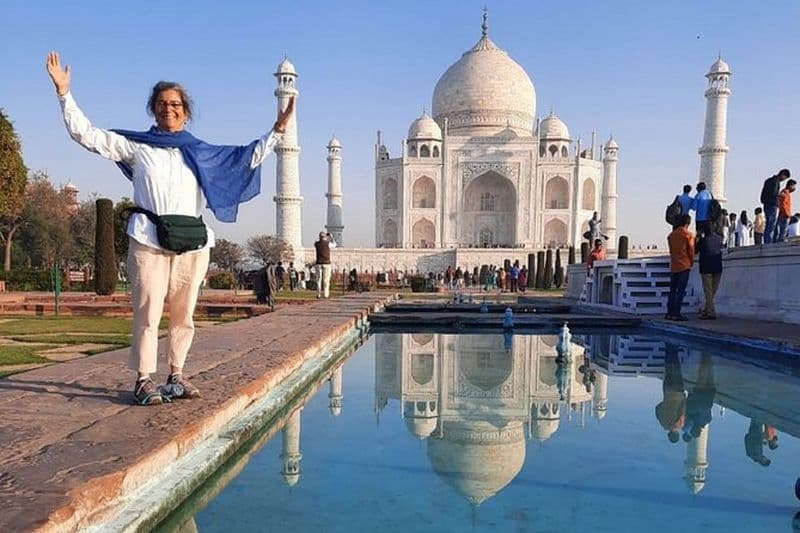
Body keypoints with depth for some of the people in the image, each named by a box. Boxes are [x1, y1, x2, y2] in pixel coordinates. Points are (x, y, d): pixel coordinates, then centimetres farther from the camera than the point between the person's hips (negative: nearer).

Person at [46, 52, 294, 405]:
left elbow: (249, 157, 20)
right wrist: (63, 92, 2)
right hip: (148, 239, -2)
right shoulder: (134, 146, 10)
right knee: (147, 313, -6)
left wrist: (277, 130, 14)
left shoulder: (203, 154, 16)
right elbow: (84, 134, 8)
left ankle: (176, 376, 16)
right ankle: (144, 379, 3)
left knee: (184, 315, 5)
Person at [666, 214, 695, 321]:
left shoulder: (671, 235, 9)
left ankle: (669, 313, 9)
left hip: (673, 266, 5)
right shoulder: (688, 235, -6)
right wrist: (691, 263, 12)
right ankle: (677, 314, -6)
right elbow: (691, 251, -3)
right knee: (681, 291, -4)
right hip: (684, 266, -5)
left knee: (672, 290, 9)